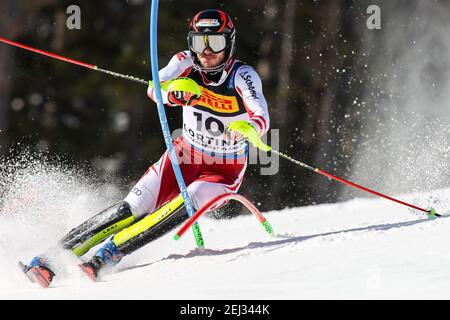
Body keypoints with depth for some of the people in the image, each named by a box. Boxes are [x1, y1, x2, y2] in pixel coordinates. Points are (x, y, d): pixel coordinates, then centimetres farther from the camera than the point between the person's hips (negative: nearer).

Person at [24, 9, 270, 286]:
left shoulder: (243, 76, -20)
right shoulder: (187, 62, -10)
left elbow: (262, 119, -35)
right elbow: (154, 89, -26)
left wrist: (248, 128, -59)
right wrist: (174, 95, -49)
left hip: (225, 170, -3)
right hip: (185, 154, 3)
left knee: (182, 206, -30)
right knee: (132, 209, -12)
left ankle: (107, 255, -29)